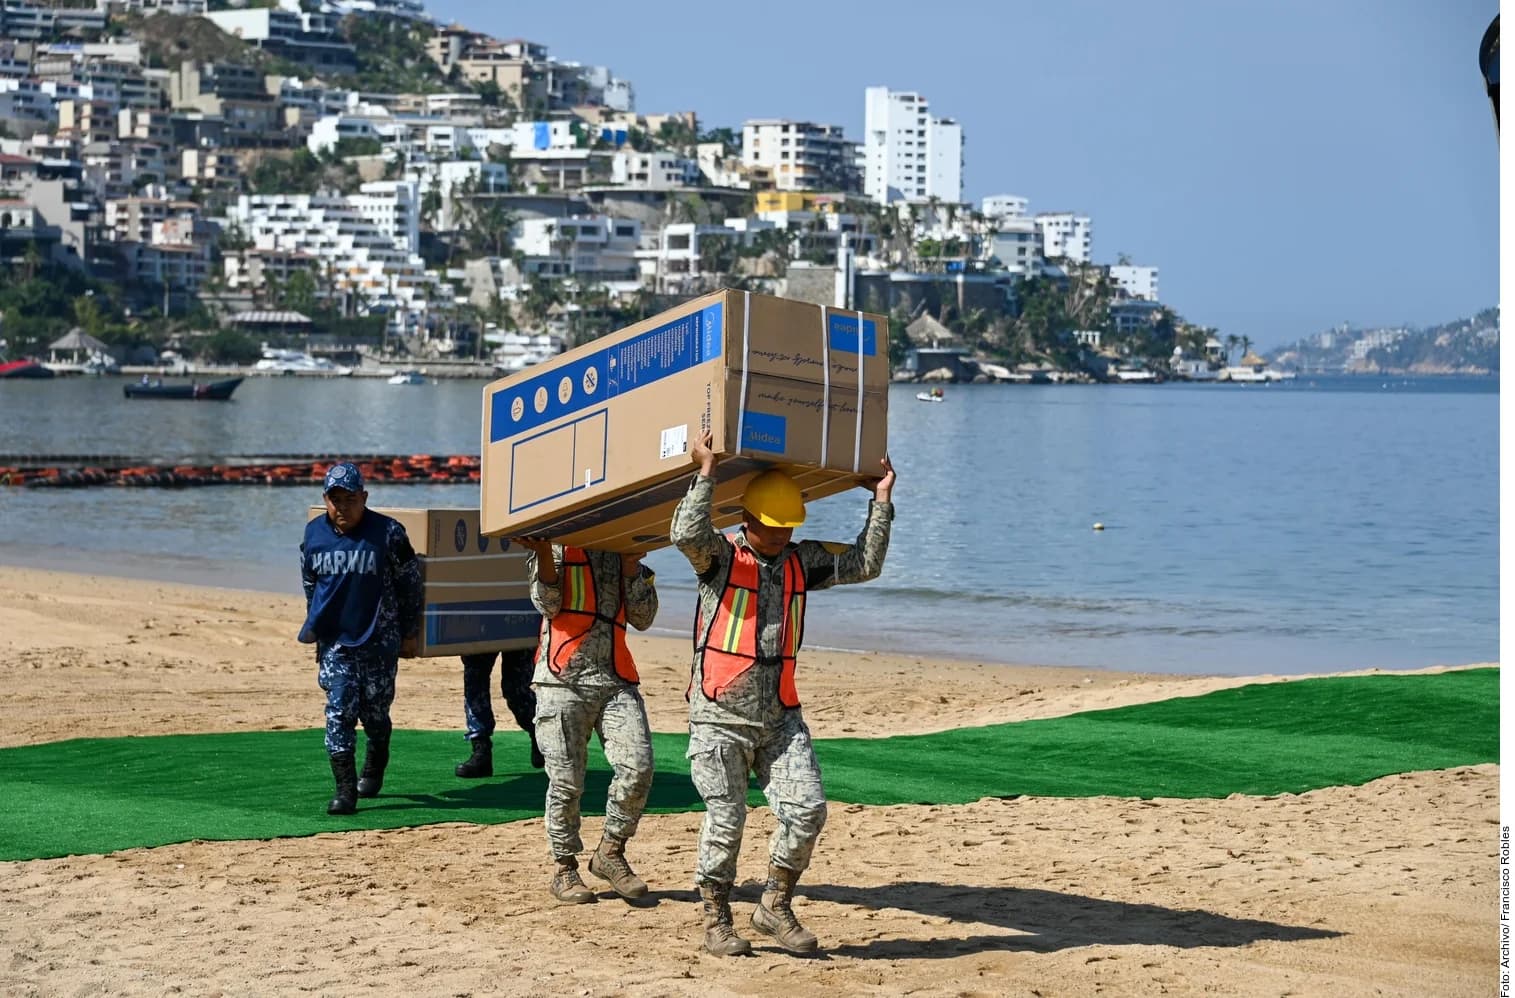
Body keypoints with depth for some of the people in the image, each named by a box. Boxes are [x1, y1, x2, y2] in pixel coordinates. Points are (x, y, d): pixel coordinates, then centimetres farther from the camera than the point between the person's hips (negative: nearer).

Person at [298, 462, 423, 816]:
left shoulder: (387, 533, -9)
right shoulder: (314, 534, 1)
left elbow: (410, 583, 0)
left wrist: (409, 633, 2)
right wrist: (315, 627, 19)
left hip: (379, 641, -2)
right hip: (334, 641, 2)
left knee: (375, 713, 7)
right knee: (339, 710, -8)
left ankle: (373, 771, 34)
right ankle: (345, 789, -7)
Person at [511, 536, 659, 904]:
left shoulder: (625, 543, 19)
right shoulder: (556, 538, 10)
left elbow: (643, 618, 10)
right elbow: (548, 604, -3)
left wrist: (631, 566, 0)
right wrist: (544, 552, -16)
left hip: (617, 677, 3)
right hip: (564, 679, -3)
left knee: (638, 767, -13)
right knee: (566, 780, -3)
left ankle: (610, 852, 4)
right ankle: (564, 868, 11)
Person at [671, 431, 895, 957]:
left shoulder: (801, 559, 10)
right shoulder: (720, 554, -5)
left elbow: (864, 564, 5)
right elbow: (686, 535, -27)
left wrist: (881, 500, 1)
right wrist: (706, 473, -26)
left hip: (780, 715, 5)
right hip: (720, 718, -5)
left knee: (807, 808, -6)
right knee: (725, 820, -2)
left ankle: (775, 905, 11)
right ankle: (716, 920, 14)